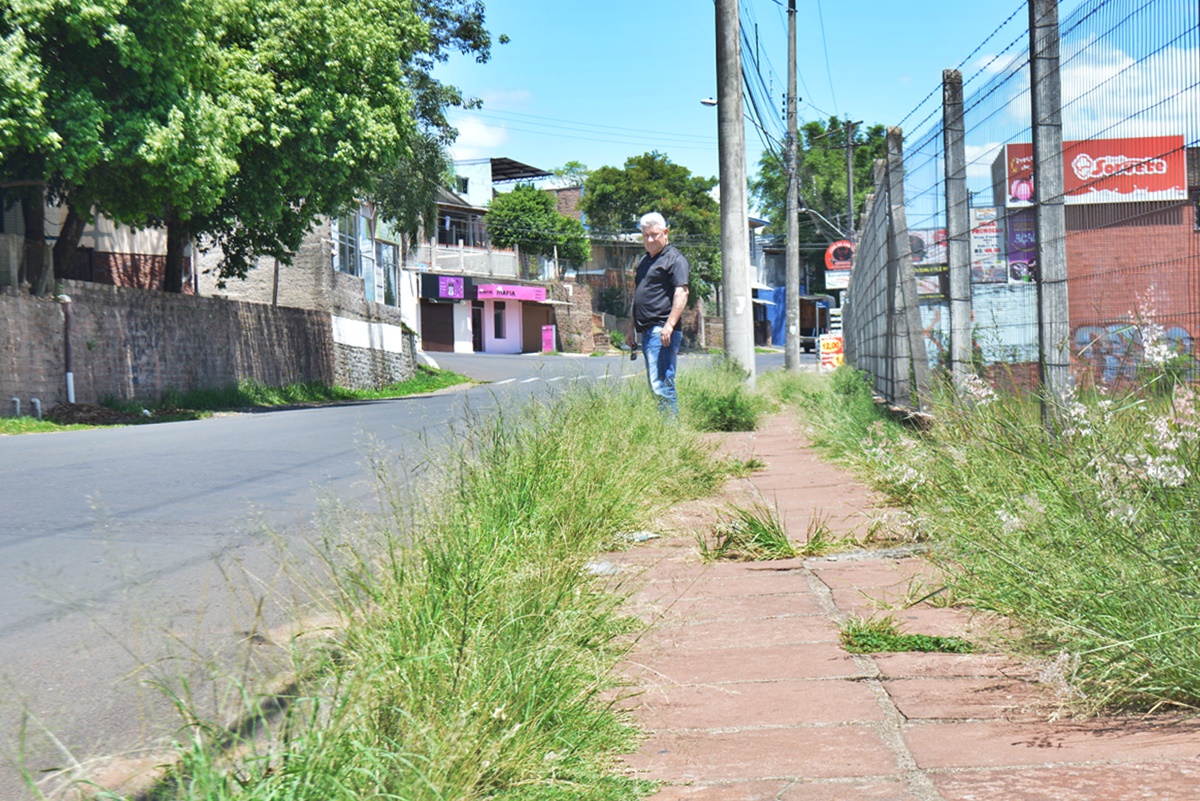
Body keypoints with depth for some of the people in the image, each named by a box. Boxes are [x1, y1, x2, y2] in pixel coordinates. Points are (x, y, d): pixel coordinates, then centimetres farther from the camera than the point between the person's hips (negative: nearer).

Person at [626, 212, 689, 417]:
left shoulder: (674, 259, -4)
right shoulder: (645, 260, 23)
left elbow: (681, 293, -15)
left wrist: (669, 325, -24)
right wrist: (631, 328, 24)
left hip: (662, 332, -9)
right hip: (646, 331, 9)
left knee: (661, 384, -16)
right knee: (656, 385, 9)